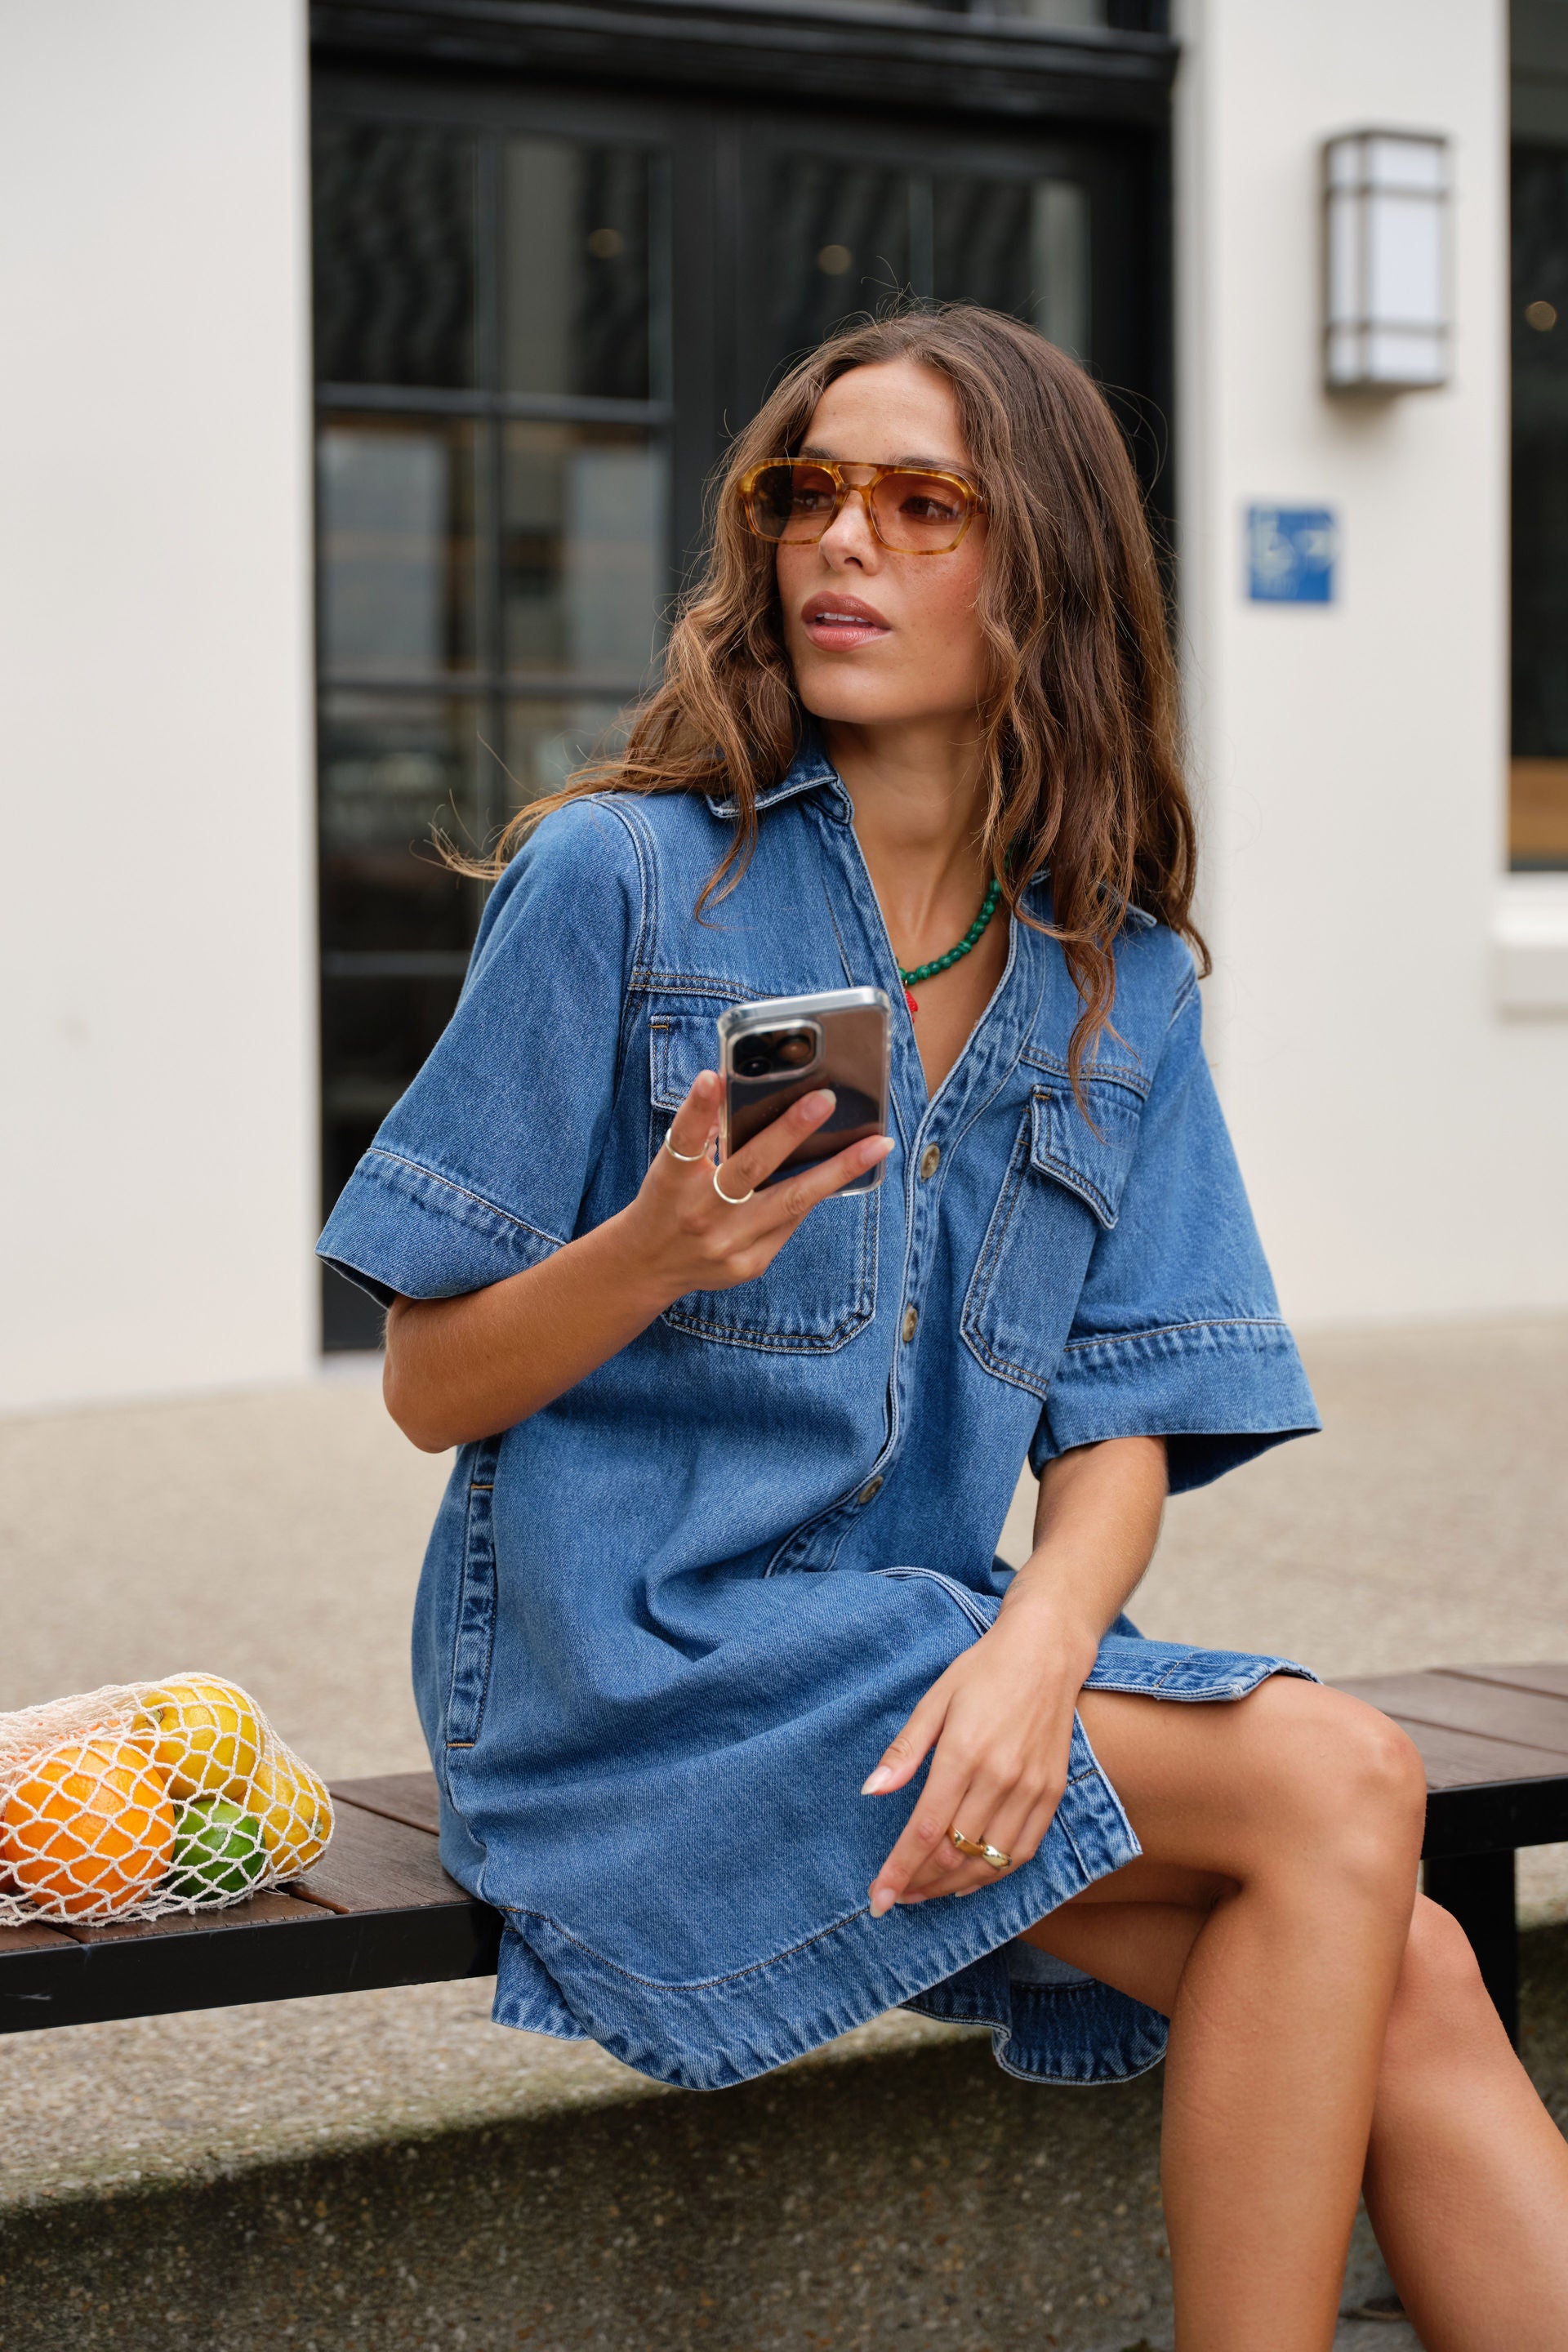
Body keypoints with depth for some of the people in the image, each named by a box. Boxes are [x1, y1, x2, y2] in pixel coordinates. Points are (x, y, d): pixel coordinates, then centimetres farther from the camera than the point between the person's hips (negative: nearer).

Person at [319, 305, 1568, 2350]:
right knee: (1339, 1782, -22)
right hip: (629, 1667, -4)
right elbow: (431, 1391, -4)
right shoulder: (619, 877, -4)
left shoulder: (1120, 983, 9)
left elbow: (1120, 1422, 3)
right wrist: (658, 1254, -24)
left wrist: (1040, 1646, -18)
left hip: (930, 1647, 5)